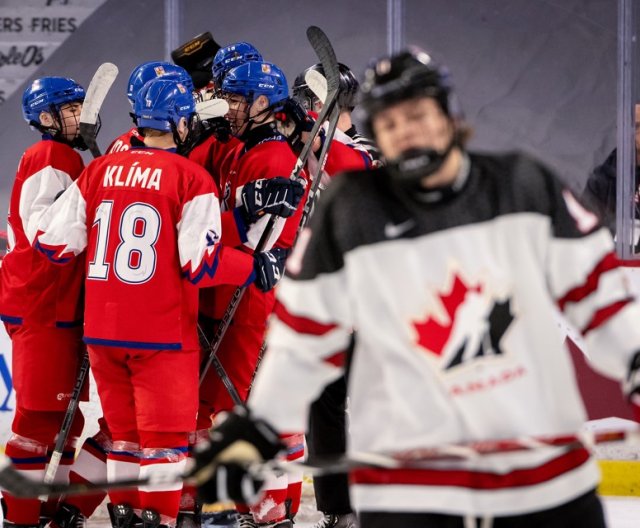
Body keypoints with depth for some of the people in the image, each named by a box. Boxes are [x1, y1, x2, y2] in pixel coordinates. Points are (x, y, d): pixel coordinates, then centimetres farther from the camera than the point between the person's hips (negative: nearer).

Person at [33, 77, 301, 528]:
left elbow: (54, 241, 5)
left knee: (124, 427, 18)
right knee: (165, 432, 2)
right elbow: (201, 261, -15)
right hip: (162, 334, -5)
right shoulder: (191, 178, -10)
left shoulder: (98, 171, 4)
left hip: (102, 328, 5)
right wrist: (257, 268, -2)